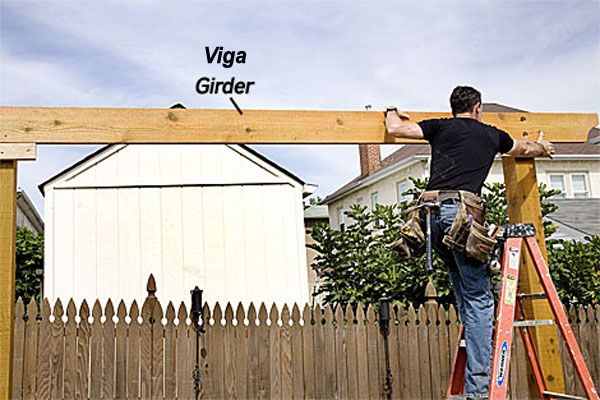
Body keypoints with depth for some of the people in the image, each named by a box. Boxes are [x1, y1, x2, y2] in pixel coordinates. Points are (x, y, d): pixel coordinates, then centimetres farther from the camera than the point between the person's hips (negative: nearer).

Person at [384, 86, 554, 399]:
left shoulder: (441, 127, 18)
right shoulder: (491, 135, 21)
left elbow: (395, 129, 17)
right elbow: (524, 149, 41)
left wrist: (392, 112, 41)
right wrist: (543, 148, 64)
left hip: (430, 211, 3)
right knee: (478, 297, -3)